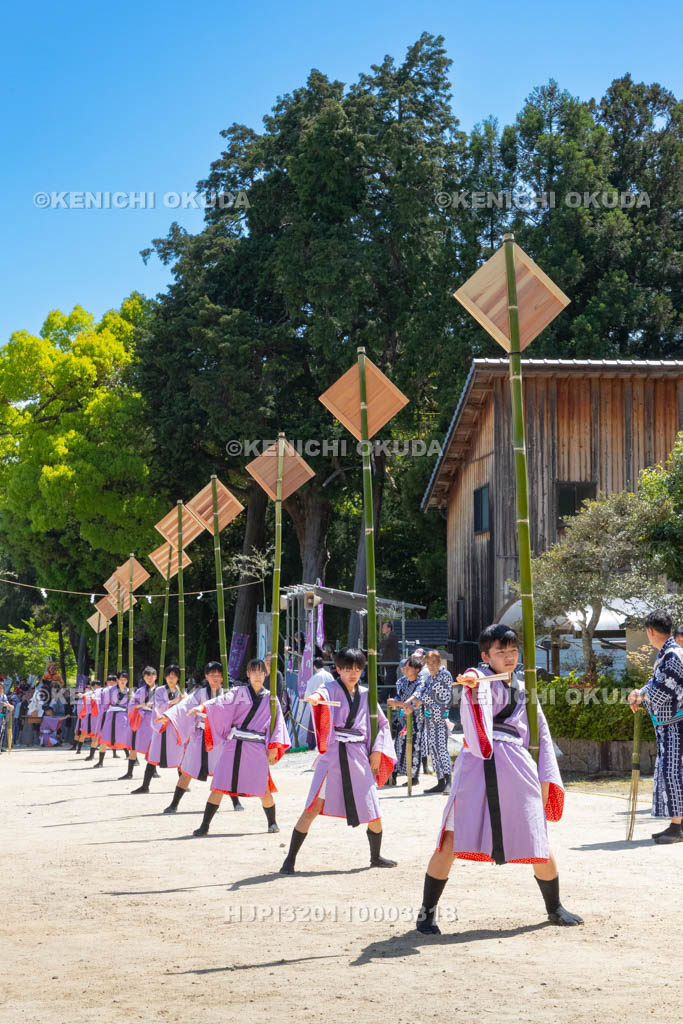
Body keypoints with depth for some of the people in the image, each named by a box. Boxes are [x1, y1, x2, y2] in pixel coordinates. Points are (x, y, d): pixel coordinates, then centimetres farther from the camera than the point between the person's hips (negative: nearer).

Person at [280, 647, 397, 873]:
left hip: (360, 757, 4)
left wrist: (377, 751, 7)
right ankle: (290, 859, 0)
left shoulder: (365, 695, 13)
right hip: (333, 755, -4)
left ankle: (376, 857, 30)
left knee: (373, 812, 7)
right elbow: (323, 693, -25)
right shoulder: (331, 689, 0)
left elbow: (382, 724, 21)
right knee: (313, 809, -9)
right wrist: (316, 697, -50)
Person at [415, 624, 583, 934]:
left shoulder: (523, 690, 17)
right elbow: (479, 689, -25)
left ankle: (554, 908, 28)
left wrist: (545, 780, 10)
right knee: (451, 839, -9)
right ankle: (427, 911, 4)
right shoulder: (481, 678, 2)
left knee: (538, 843, 6)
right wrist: (471, 684, -50)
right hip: (477, 766, -4)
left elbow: (541, 736, 20)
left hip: (517, 769, 4)